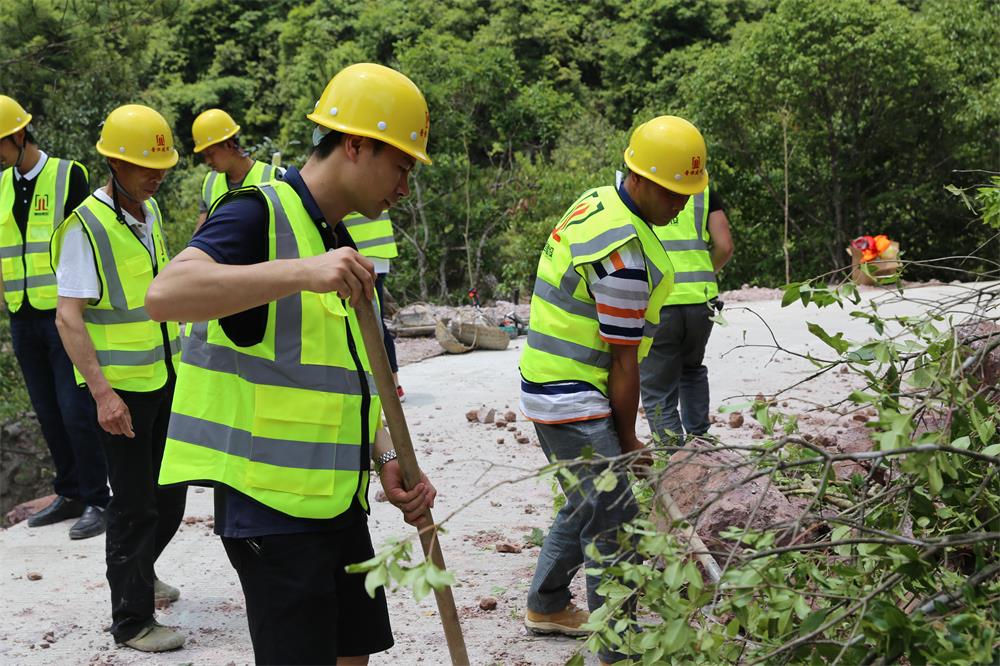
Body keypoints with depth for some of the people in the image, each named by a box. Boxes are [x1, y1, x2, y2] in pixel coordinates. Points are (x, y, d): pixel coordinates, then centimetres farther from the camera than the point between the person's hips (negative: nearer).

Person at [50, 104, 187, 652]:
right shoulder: (86, 226, -17)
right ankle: (131, 621, 15)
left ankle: (139, 572, 42)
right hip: (120, 387, -7)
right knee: (135, 501, 0)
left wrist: (181, 352, 20)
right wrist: (102, 392, -25)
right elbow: (68, 318, -20)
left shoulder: (150, 210, 7)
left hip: (165, 376, 8)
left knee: (170, 491, 17)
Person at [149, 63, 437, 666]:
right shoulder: (260, 214, -12)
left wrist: (387, 458, 4)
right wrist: (302, 271, -38)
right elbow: (165, 294, -31)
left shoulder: (342, 245, 16)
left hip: (340, 500, 9)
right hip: (272, 502, -9)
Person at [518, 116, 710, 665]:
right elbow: (623, 360, -17)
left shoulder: (596, 202, 8)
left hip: (548, 387, 11)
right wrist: (628, 441, -5)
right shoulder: (625, 253, -23)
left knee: (587, 503, 24)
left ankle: (546, 606, 39)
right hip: (574, 402, -11)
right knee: (614, 527, -7)